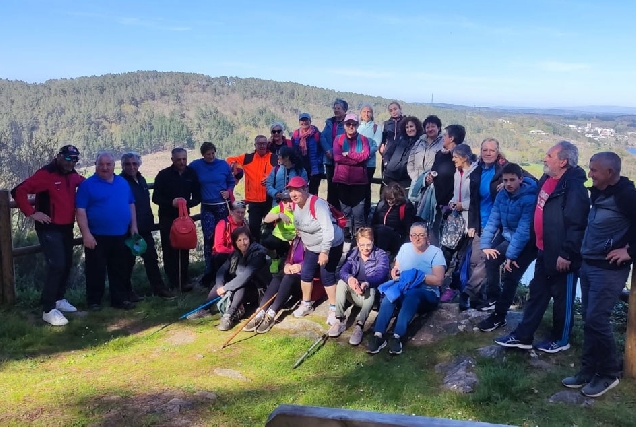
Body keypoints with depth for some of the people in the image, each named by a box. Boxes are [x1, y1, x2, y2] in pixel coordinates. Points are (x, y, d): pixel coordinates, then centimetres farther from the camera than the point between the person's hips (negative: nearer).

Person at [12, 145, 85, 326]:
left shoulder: (73, 175, 6)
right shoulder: (45, 174, -15)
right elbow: (19, 191, -20)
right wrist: (31, 213, -20)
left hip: (67, 227, 8)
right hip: (49, 228, -8)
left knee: (67, 264, 14)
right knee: (56, 266, -14)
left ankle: (59, 299, 31)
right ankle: (48, 310, -8)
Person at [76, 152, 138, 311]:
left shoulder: (123, 183, 10)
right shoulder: (87, 185, -6)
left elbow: (131, 205, 17)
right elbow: (81, 211, -10)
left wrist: (133, 226, 9)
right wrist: (86, 234, -16)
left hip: (121, 235, 5)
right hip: (97, 237, -4)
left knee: (120, 270, 12)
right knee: (96, 271, 4)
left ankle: (120, 299, 22)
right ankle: (94, 301, 16)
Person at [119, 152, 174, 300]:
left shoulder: (141, 180, 12)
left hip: (144, 228, 7)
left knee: (151, 258, 10)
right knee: (129, 261, 5)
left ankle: (159, 288, 17)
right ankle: (127, 291, 17)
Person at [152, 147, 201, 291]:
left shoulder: (191, 173, 0)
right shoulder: (163, 175, -7)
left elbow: (197, 197, 4)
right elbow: (156, 198, -6)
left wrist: (188, 203, -18)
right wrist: (171, 202, -22)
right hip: (167, 217, -2)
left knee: (184, 249, 2)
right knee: (169, 249, 0)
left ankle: (184, 280, 10)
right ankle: (173, 282, 7)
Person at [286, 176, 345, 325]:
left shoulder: (317, 204, -30)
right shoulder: (296, 205, -5)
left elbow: (328, 230, -34)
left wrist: (324, 252, -34)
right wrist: (304, 242, 14)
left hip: (331, 245, -8)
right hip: (312, 246, 8)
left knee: (327, 276, -6)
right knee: (305, 274, 9)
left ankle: (333, 309, 10)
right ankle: (306, 304, 28)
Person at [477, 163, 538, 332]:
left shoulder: (529, 198, -24)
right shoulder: (502, 195, -3)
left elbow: (523, 230, -28)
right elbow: (493, 221, -5)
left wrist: (511, 255, -30)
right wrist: (485, 245, -15)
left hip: (525, 242, -6)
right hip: (507, 236, 6)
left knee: (511, 277, -11)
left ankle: (499, 316, 0)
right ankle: (493, 298, 11)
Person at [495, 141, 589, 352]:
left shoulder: (573, 187, -21)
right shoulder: (547, 180, 6)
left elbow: (577, 225, -24)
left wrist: (566, 254, -23)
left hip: (561, 255, -9)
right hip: (544, 250, 9)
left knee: (562, 297, 9)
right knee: (537, 294, 16)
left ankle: (560, 339, 26)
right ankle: (522, 336, 25)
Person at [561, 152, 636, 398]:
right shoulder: (598, 192, 8)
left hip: (609, 269, -8)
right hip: (588, 265, 8)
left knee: (596, 320, -5)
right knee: (589, 319, 12)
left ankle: (608, 374, 13)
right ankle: (588, 370, 23)